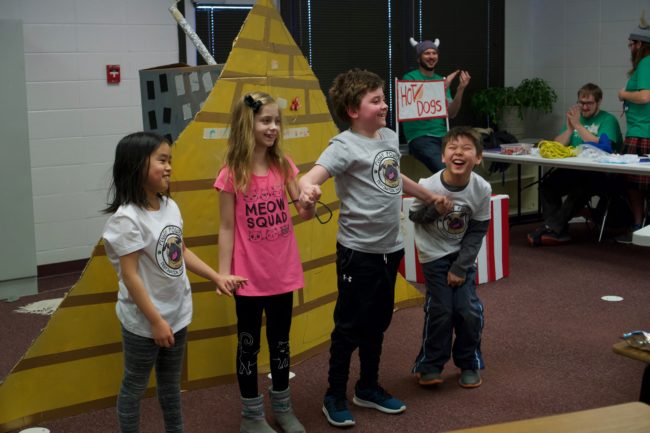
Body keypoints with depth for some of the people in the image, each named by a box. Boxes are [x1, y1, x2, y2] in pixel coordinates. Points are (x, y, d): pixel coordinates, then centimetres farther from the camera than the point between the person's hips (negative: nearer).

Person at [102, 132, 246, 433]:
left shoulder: (170, 207, 0)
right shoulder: (127, 218, -22)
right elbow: (130, 276, -22)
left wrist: (217, 278, 8)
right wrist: (155, 321, -20)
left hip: (177, 314, 7)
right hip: (143, 322, -7)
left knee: (170, 382, 23)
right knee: (135, 386, 10)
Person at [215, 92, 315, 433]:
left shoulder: (283, 166, 0)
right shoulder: (231, 175, -11)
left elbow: (304, 213, 4)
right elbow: (227, 229, -8)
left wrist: (309, 202, -19)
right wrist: (223, 273, -11)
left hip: (282, 272, 4)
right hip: (249, 276, -4)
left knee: (280, 341, 17)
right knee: (249, 344, 10)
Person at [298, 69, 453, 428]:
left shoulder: (390, 137, 7)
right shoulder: (345, 145, -18)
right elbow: (313, 174, -35)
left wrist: (430, 196, 37)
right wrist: (307, 187, -59)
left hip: (390, 248, 8)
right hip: (358, 251, -7)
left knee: (378, 322, 18)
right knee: (350, 327, 4)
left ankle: (368, 388, 35)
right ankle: (334, 397, 20)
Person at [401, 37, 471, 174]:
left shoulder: (441, 80, 17)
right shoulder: (410, 78, 1)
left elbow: (451, 114, 8)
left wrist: (460, 90, -5)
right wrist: (444, 87, -15)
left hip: (442, 135, 5)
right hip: (420, 137, -5)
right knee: (445, 171, -30)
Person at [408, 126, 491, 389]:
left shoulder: (482, 189, -17)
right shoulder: (428, 186, -22)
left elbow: (477, 231, -8)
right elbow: (414, 217, -7)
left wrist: (461, 267, -10)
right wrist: (433, 209, -28)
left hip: (462, 254, 2)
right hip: (434, 255, -2)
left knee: (469, 310, -5)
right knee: (440, 309, -7)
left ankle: (469, 364, 18)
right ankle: (429, 365, 12)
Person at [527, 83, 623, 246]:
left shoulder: (608, 120, 3)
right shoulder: (575, 118, 20)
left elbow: (601, 145, -15)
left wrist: (578, 126, -11)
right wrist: (570, 129, -4)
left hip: (602, 175, -6)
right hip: (574, 171, 6)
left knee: (580, 185, -36)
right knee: (547, 183, -20)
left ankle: (551, 227, -30)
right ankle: (558, 231, -26)